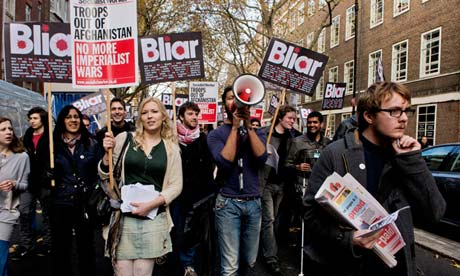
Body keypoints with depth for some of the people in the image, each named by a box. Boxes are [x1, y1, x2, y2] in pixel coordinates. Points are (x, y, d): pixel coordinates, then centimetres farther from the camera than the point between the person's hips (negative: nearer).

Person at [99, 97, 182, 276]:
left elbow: (176, 185, 1)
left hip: (154, 219, 0)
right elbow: (104, 175, 6)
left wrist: (151, 204, -11)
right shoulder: (125, 139, 2)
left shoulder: (171, 147, 3)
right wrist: (107, 153, -12)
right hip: (123, 217, 0)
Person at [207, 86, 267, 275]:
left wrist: (248, 125, -14)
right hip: (228, 203, -3)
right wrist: (235, 127, -14)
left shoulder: (257, 132, 9)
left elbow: (261, 158, -11)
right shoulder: (216, 134, 0)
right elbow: (224, 162, -18)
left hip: (254, 202, 4)